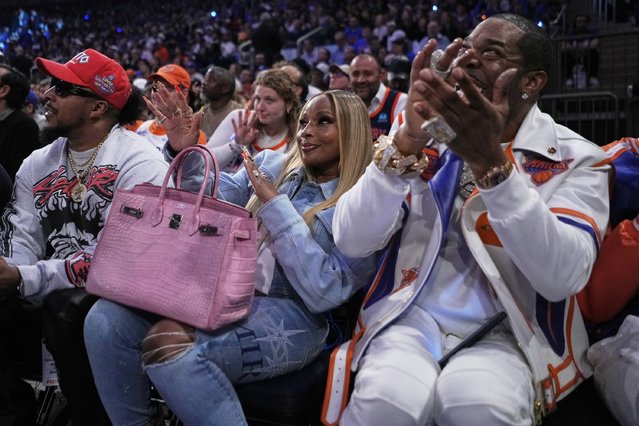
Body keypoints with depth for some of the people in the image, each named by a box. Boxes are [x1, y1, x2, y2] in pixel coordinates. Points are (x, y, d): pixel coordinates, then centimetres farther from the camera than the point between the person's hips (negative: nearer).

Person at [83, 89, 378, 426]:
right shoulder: (271, 165, 13)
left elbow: (323, 293, -14)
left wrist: (276, 205, -14)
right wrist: (187, 152, -2)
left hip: (288, 318, -6)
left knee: (166, 343, -31)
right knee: (106, 319, -14)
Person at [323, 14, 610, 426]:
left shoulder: (577, 159, 0)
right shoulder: (428, 138, 6)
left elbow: (562, 277, -18)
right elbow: (351, 241, -6)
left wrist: (491, 162, -26)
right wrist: (407, 139, -19)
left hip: (505, 332, -1)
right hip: (411, 318, 2)